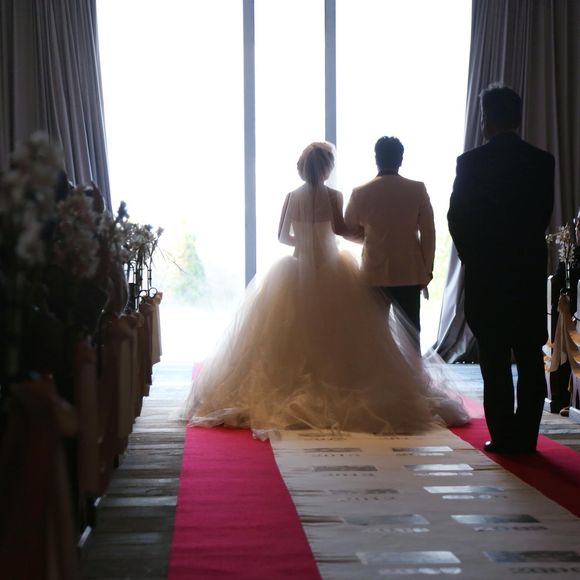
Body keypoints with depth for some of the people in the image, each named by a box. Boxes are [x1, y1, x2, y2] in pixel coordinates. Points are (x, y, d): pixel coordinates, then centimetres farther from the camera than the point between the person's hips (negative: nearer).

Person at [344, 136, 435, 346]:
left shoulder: (360, 193, -5)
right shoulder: (417, 190, -6)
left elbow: (349, 231, 6)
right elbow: (428, 233, -5)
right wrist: (427, 269, 4)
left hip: (375, 272, 0)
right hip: (410, 271, 0)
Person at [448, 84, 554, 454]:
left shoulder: (471, 162, -8)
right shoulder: (542, 161, 1)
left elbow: (457, 217, -4)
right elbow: (545, 215, 5)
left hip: (486, 271, -2)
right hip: (531, 270, 3)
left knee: (495, 361, 2)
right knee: (530, 359, 8)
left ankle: (503, 436, 3)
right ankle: (526, 437, 10)